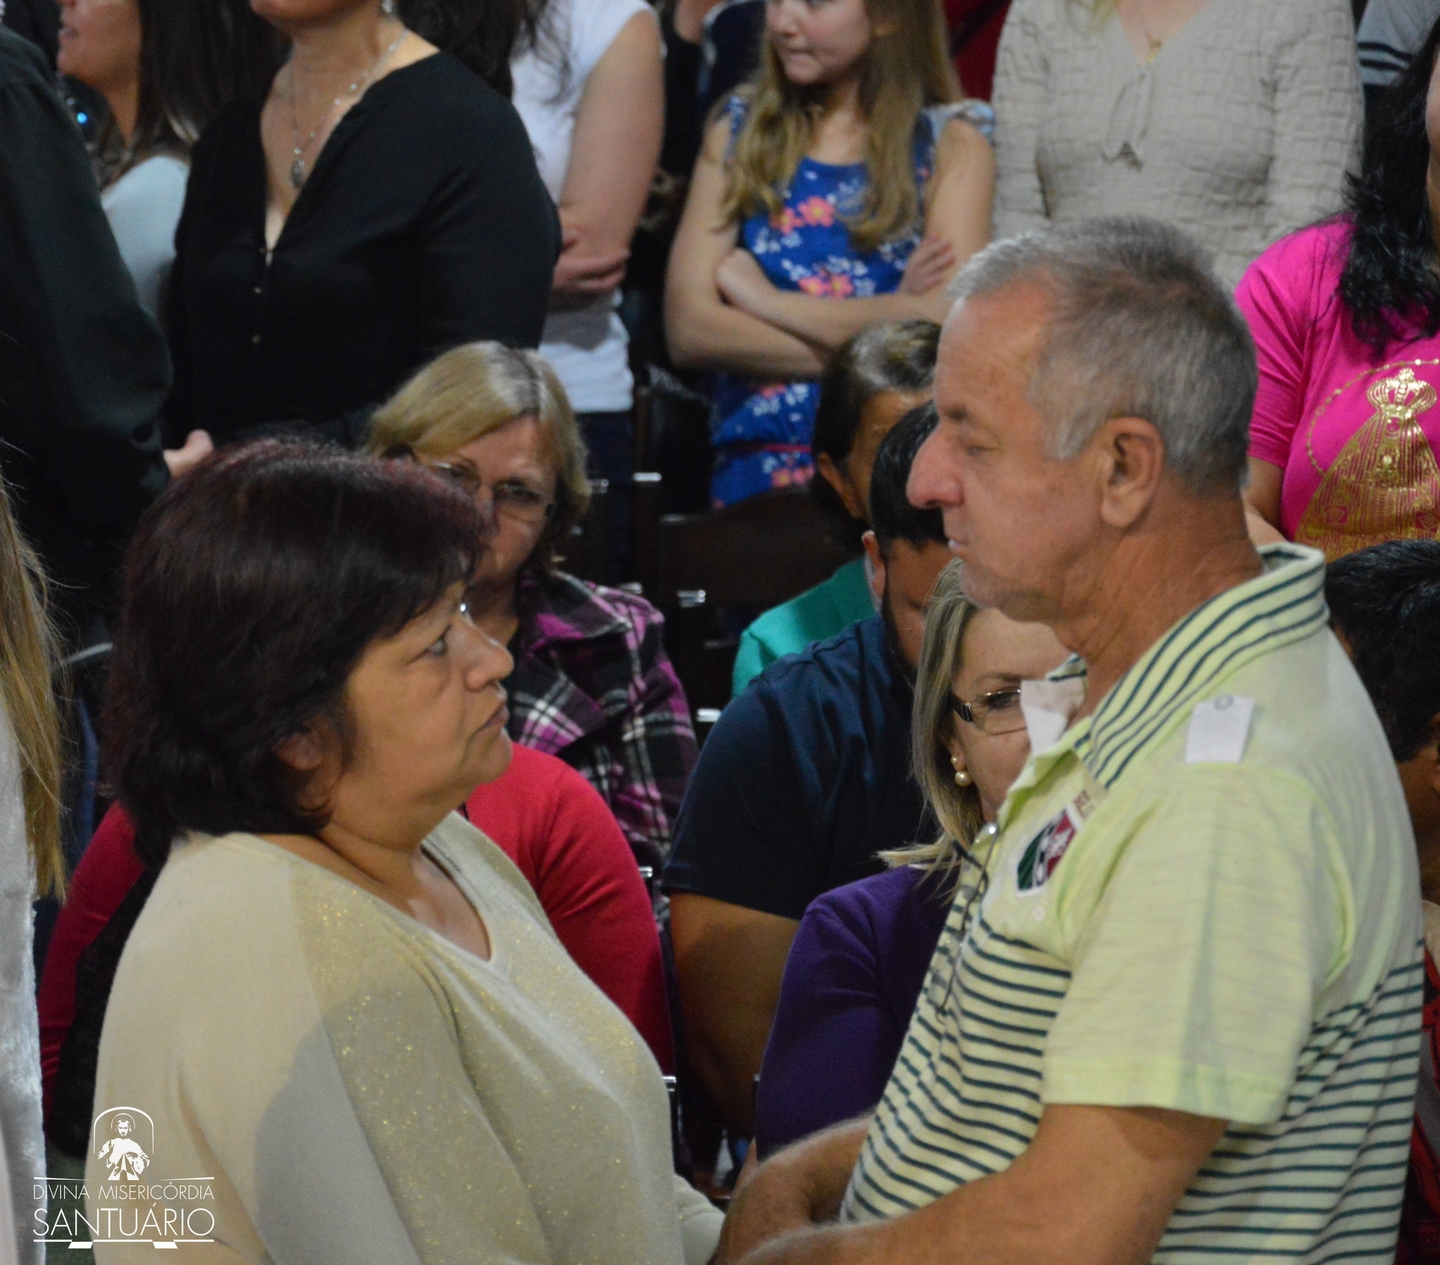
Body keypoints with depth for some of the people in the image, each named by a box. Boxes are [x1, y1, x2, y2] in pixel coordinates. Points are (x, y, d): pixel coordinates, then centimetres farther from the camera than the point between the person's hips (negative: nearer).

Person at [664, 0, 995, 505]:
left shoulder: (952, 145, 6)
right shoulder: (738, 130, 12)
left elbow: (947, 328, -11)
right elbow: (687, 330, 0)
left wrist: (766, 300, -4)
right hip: (753, 462, 2)